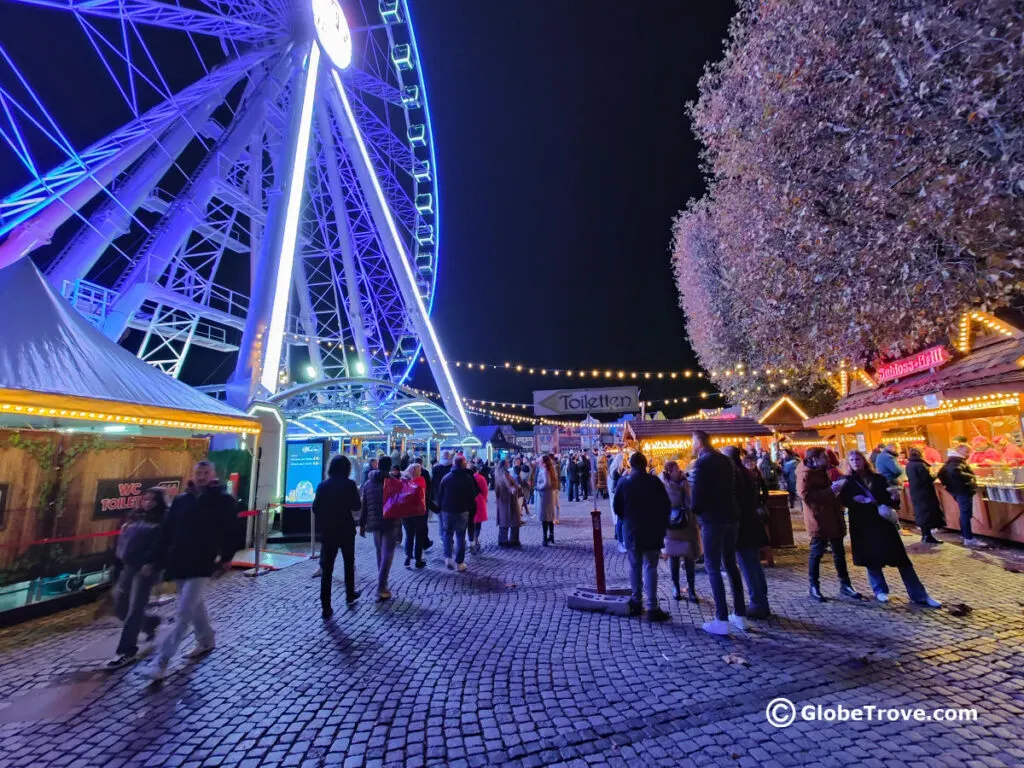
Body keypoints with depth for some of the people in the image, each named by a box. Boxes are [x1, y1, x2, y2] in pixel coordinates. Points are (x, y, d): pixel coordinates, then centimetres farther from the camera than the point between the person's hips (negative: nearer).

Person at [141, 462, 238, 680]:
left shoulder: (223, 500, -8)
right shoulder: (181, 500, 5)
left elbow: (230, 531, -7)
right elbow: (166, 531, 9)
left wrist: (226, 557, -10)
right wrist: (158, 559, 6)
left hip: (201, 565, -6)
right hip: (179, 563, 6)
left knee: (183, 613, -7)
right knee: (194, 605, 20)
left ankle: (161, 661, 3)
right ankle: (206, 641, 38)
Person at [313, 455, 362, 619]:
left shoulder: (323, 485, -2)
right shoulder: (349, 484, -10)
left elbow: (315, 508, 0)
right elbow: (356, 507, -7)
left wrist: (323, 523, 14)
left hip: (327, 531, 2)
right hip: (346, 530, -2)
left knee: (326, 568, 4)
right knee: (349, 563, 19)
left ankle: (326, 607, 1)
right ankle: (350, 594, 32)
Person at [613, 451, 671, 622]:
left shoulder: (623, 482, -4)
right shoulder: (654, 481, -8)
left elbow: (617, 507, 0)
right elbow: (666, 505, -3)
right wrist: (662, 524, 10)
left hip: (632, 531, 1)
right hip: (652, 531, -1)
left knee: (635, 567, 12)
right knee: (650, 568, 2)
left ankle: (636, 603, 19)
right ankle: (652, 608, 2)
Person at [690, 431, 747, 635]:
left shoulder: (701, 463, -14)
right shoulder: (725, 460, 9)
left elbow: (696, 495, -17)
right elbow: (731, 488, 13)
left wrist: (696, 510, 2)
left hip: (712, 519, -7)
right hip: (731, 517, 8)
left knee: (713, 568, 1)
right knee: (731, 565, 17)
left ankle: (722, 620, 3)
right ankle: (740, 615, 23)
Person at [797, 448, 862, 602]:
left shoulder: (822, 472, 17)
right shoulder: (805, 475, -15)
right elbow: (805, 495, -27)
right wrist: (829, 490, -26)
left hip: (833, 518, 9)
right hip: (819, 520, -9)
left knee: (839, 553, 15)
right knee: (817, 553, -1)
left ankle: (845, 585, 26)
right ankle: (813, 587, 10)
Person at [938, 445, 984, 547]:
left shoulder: (950, 460, 16)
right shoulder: (958, 461, -15)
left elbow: (941, 473, 21)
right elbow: (955, 472, -35)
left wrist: (947, 484, 18)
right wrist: (969, 477, -22)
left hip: (956, 490, 10)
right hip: (963, 490, -10)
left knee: (964, 514, 19)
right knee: (966, 514, -7)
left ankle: (964, 535, 27)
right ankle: (969, 539, -5)